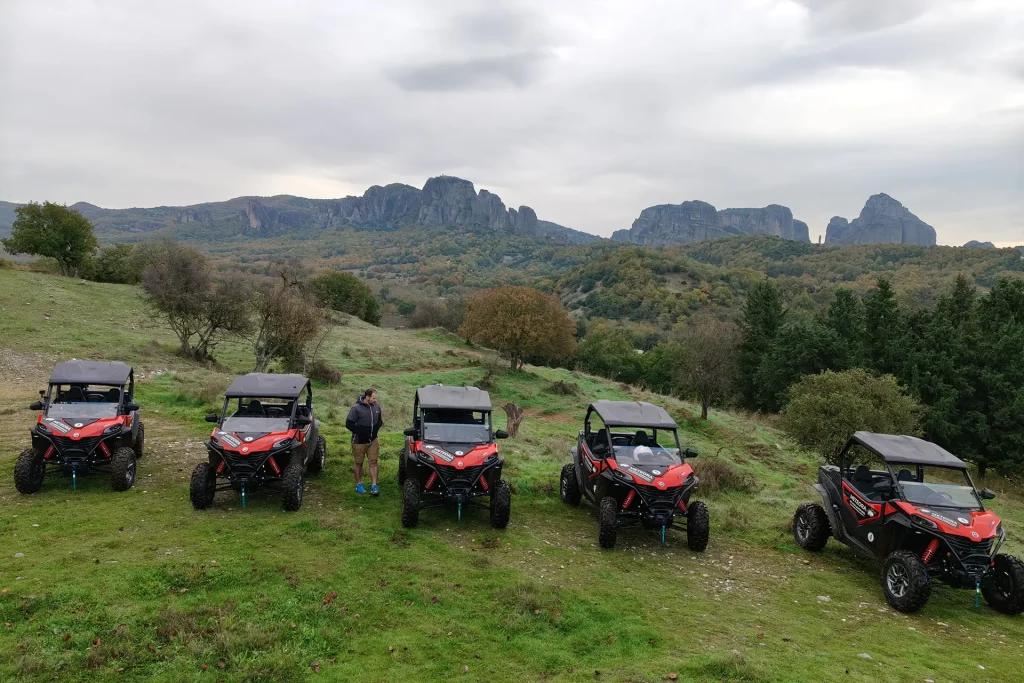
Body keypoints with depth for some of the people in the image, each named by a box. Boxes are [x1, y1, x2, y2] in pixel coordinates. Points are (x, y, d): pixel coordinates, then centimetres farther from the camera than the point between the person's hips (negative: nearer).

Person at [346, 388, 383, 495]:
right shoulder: (356, 408, -16)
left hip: (373, 441, 4)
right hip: (359, 442, -4)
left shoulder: (376, 407, 0)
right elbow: (349, 424, -14)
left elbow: (379, 420, 16)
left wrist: (376, 428, -1)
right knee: (358, 463, 10)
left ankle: (374, 486, 3)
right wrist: (360, 432, -16)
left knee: (373, 462, 0)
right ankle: (359, 484, 25)